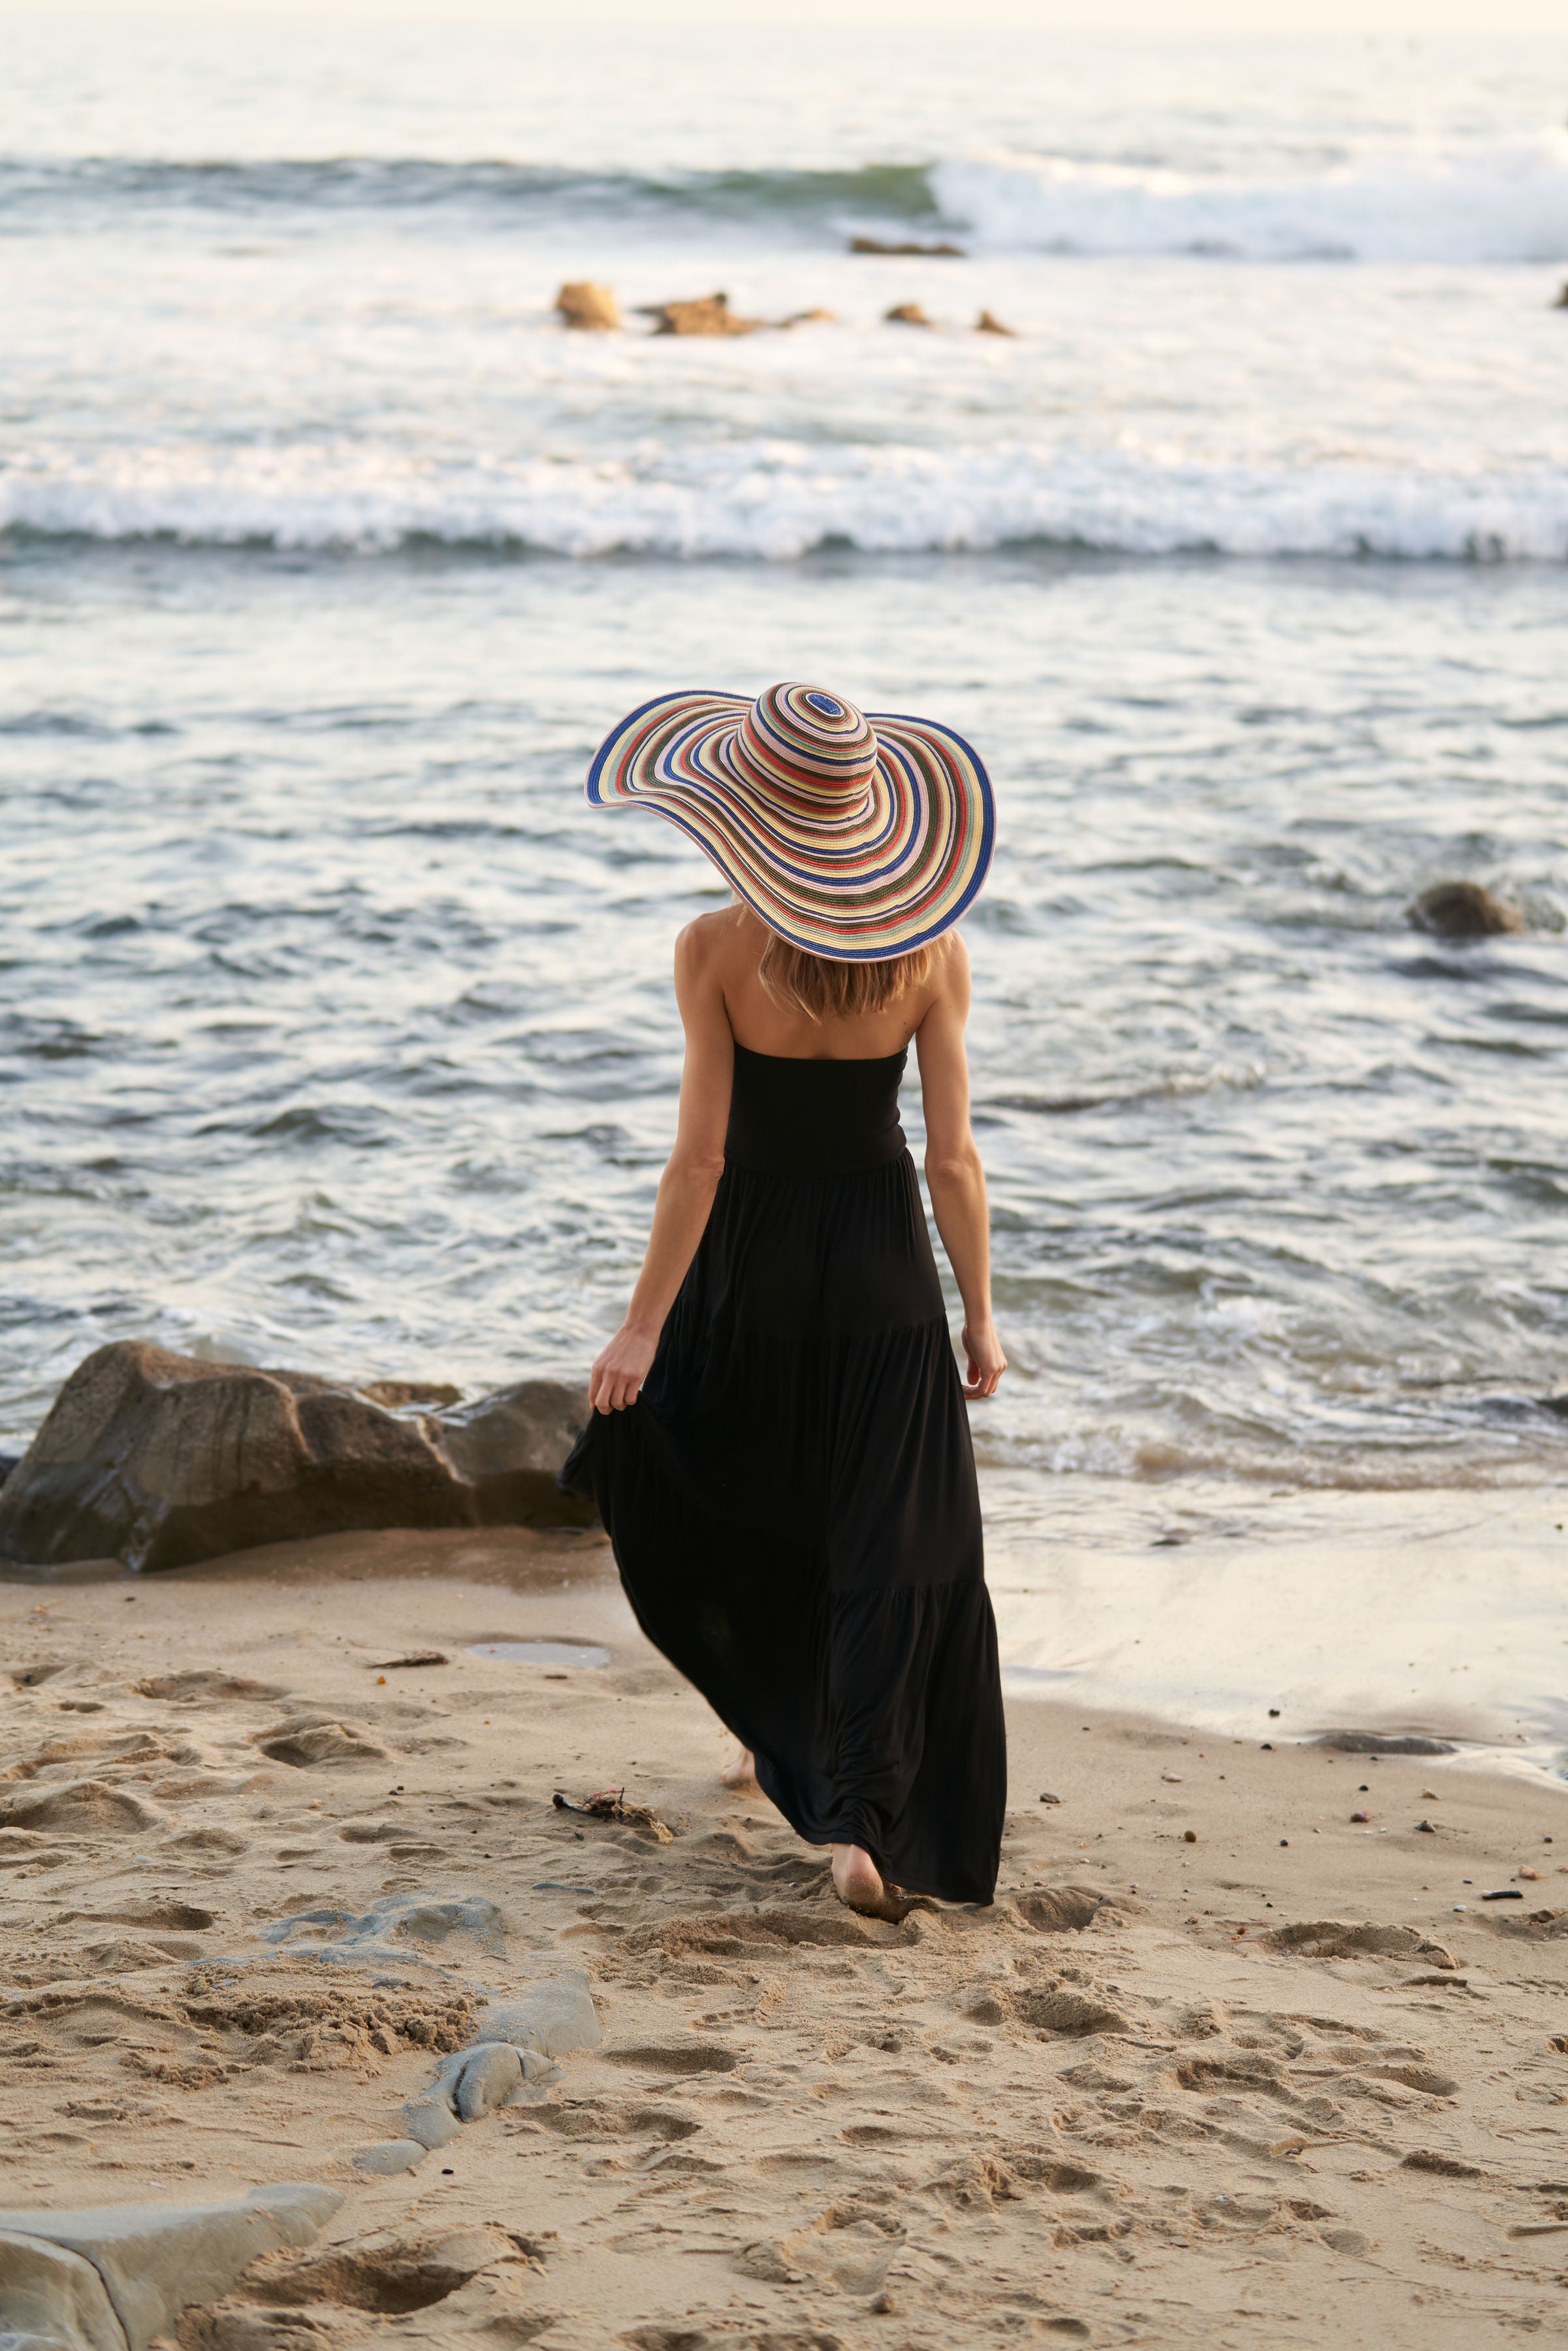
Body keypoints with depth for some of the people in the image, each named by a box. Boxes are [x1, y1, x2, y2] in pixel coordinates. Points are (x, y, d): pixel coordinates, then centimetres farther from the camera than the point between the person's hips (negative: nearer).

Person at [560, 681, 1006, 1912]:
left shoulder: (718, 950, -16)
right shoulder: (929, 951, -9)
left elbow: (700, 1153, -17)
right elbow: (953, 1154, -8)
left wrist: (644, 1325, -11)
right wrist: (980, 1314, 3)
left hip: (752, 1256, -1)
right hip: (882, 1261, 1)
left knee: (717, 1502, 25)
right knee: (892, 1549, 6)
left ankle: (783, 1729, 41)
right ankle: (863, 1822, -5)